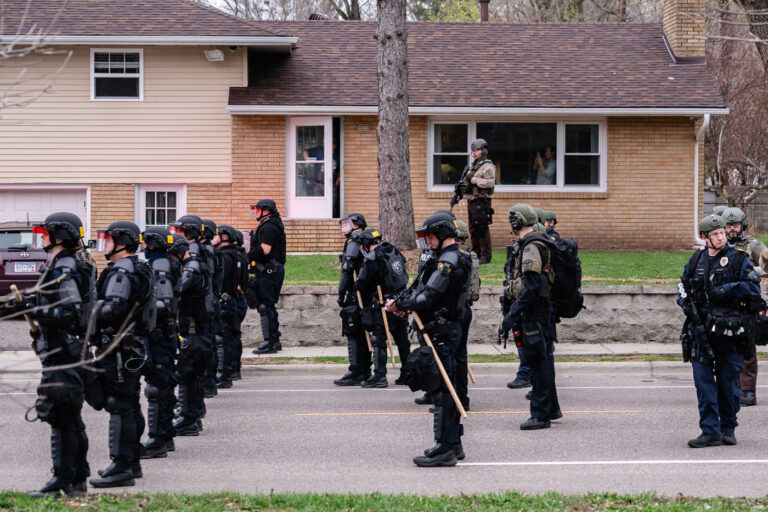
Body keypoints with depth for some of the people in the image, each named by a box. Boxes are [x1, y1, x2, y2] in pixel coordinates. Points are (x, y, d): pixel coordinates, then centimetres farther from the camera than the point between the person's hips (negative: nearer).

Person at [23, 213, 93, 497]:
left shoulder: (63, 271, -17)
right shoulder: (71, 266, 15)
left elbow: (71, 311, -25)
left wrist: (34, 310, -19)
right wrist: (35, 303, 14)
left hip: (63, 354, -11)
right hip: (71, 353, 11)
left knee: (61, 418, -7)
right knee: (70, 418, 15)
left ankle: (63, 480, -4)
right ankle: (78, 477, 21)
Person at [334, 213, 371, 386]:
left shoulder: (353, 243, -9)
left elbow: (347, 270, -17)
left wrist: (341, 294, -16)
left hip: (355, 294, -8)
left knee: (352, 333, -7)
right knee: (363, 334, 13)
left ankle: (355, 373, -10)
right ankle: (365, 372, 16)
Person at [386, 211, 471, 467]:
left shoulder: (448, 262, -17)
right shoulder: (453, 259, 16)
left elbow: (427, 297, -23)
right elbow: (427, 290, 18)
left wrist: (399, 304, -8)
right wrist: (404, 303, 2)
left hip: (441, 333, -11)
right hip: (445, 330, 11)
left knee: (441, 390, -9)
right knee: (446, 388, 15)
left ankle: (445, 449, -8)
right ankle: (453, 444, 22)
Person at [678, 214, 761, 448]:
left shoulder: (738, 259, 1)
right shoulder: (695, 261, 11)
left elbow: (753, 288, -5)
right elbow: (683, 287, 21)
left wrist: (727, 290, -16)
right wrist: (686, 303, 2)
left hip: (729, 330, -2)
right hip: (701, 329, 2)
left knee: (728, 381, 5)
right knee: (703, 380, -5)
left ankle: (728, 428, 20)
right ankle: (710, 432, -3)